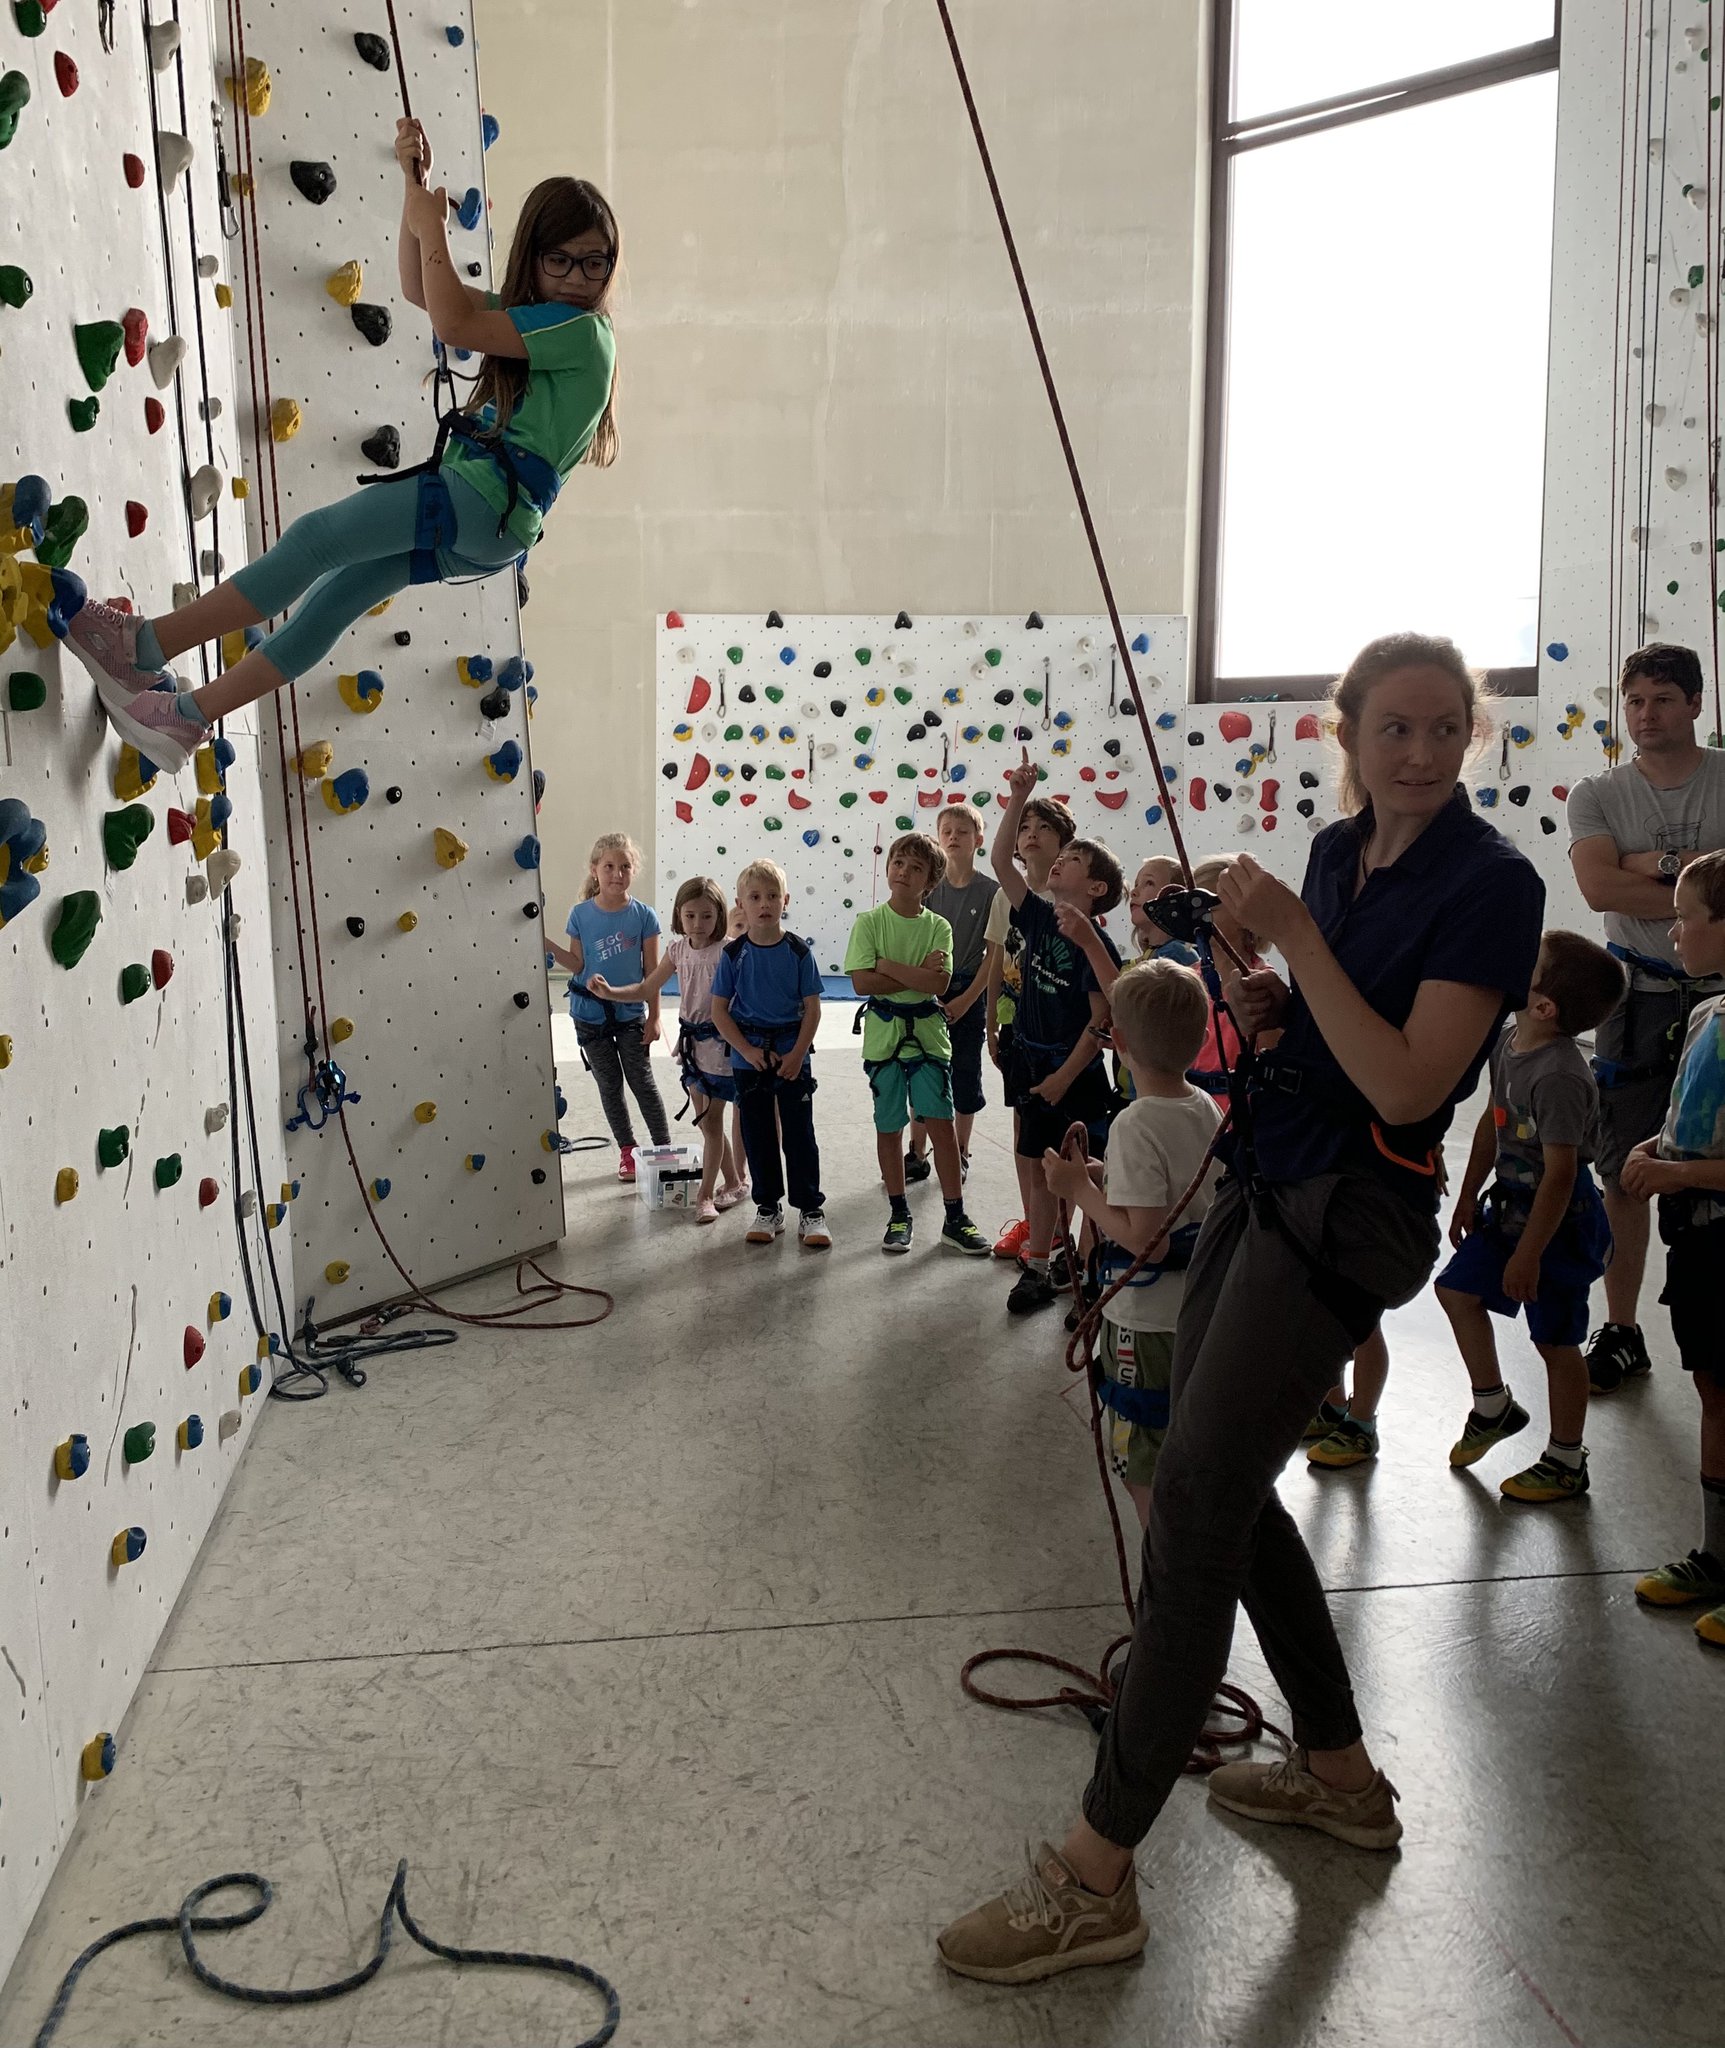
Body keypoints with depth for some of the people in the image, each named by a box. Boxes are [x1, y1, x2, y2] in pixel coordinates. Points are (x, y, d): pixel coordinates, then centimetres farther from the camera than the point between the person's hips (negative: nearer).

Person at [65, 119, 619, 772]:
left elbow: (453, 324, -17)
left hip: (487, 501, -9)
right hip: (478, 528, 9)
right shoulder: (538, 311, 18)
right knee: (328, 604, 10)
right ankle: (187, 717, 16)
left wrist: (432, 227, -3)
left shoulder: (581, 327, -10)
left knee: (317, 536, -16)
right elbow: (420, 292, 19)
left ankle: (146, 644, -10)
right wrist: (417, 186, 9)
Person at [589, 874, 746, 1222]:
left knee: (711, 1122, 0)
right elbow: (647, 989, 9)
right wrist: (610, 992, -5)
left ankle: (706, 1195, 9)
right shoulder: (678, 948, 1)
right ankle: (733, 1182, 27)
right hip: (691, 1042, 6)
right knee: (705, 1121, 13)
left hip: (720, 1042, -6)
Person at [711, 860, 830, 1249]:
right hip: (748, 1058, 1)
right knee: (758, 1135, 10)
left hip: (792, 1057, -1)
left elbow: (812, 1009, -3)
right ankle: (768, 1208, 23)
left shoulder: (798, 951, -6)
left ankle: (811, 1210, 12)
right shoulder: (734, 953, -4)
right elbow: (719, 1010, -2)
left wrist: (798, 1054, -11)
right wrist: (748, 1051, -10)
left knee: (799, 1133, 2)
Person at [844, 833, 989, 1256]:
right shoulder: (870, 922, -3)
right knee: (888, 1126, 8)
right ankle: (898, 1214, 22)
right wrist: (917, 975, -15)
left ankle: (955, 1218, 7)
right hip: (884, 1035, 0)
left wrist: (886, 964, -15)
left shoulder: (938, 927, 0)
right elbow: (861, 982, -14)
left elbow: (939, 983, -14)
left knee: (941, 1122, -1)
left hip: (928, 1034, 1)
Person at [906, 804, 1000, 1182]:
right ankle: (917, 1155, 18)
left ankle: (960, 1156, 21)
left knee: (965, 1076, 7)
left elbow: (993, 953, -6)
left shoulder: (990, 891, -6)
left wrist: (967, 999, -12)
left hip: (969, 993, -2)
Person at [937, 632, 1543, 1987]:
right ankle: (1341, 1774, 34)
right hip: (1264, 1184, 9)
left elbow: (1407, 1086, -21)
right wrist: (1275, 1006, 1)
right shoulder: (1338, 850, 8)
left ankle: (1098, 1877, 0)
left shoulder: (1492, 884, -14)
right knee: (1222, 1485, 15)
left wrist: (1292, 937, -23)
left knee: (1191, 1512, -10)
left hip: (1351, 1214, -9)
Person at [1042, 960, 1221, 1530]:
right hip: (1201, 1307, 9)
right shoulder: (1207, 1109, 2)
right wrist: (1105, 1177, 9)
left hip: (1147, 1323, -9)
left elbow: (1145, 1239, -27)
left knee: (1144, 1471, 5)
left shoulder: (1135, 1126, -24)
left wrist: (1081, 1190, -17)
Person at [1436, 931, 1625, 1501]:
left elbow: (1559, 1175, -26)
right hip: (1512, 1207, 9)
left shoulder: (1559, 1076, -29)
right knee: (1457, 1288, 16)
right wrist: (1468, 1196, 17)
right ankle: (1494, 1406, 35)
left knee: (1555, 1340, 4)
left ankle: (1566, 1464, 21)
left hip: (1559, 1223, -9)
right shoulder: (1507, 1043, -1)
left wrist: (1528, 1255, -22)